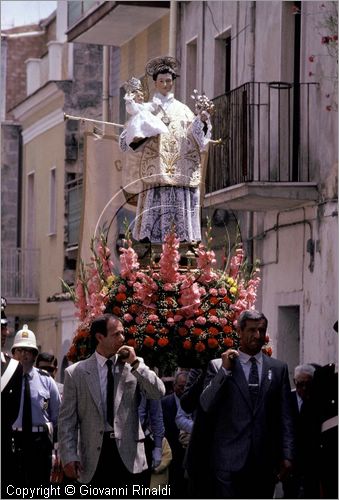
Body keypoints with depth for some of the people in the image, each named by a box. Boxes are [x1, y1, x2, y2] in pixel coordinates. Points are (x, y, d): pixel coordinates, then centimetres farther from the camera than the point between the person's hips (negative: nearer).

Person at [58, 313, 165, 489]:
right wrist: (68, 456, -5)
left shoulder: (133, 367, 8)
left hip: (128, 454, 1)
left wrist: (136, 363, -9)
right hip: (95, 455, -1)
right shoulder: (76, 373, 4)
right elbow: (67, 420, 3)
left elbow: (158, 393, -4)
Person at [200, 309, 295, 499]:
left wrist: (287, 456, 4)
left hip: (265, 461, 2)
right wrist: (225, 370, -12)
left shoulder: (278, 368, 11)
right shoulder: (218, 366, 4)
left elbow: (285, 417, 10)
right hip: (230, 460, -2)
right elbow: (206, 405, -6)